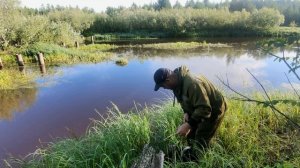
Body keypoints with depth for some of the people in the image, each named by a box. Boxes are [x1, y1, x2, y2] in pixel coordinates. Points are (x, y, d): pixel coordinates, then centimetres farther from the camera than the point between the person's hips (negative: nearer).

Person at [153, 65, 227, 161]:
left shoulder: (192, 84, -39)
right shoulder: (177, 81, -9)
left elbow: (204, 109, -38)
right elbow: (184, 99, 7)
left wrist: (188, 124, -40)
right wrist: (186, 112, -9)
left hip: (214, 109, -8)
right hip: (198, 107, 9)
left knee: (200, 141, -2)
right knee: (190, 133, 18)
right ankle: (192, 154, 41)